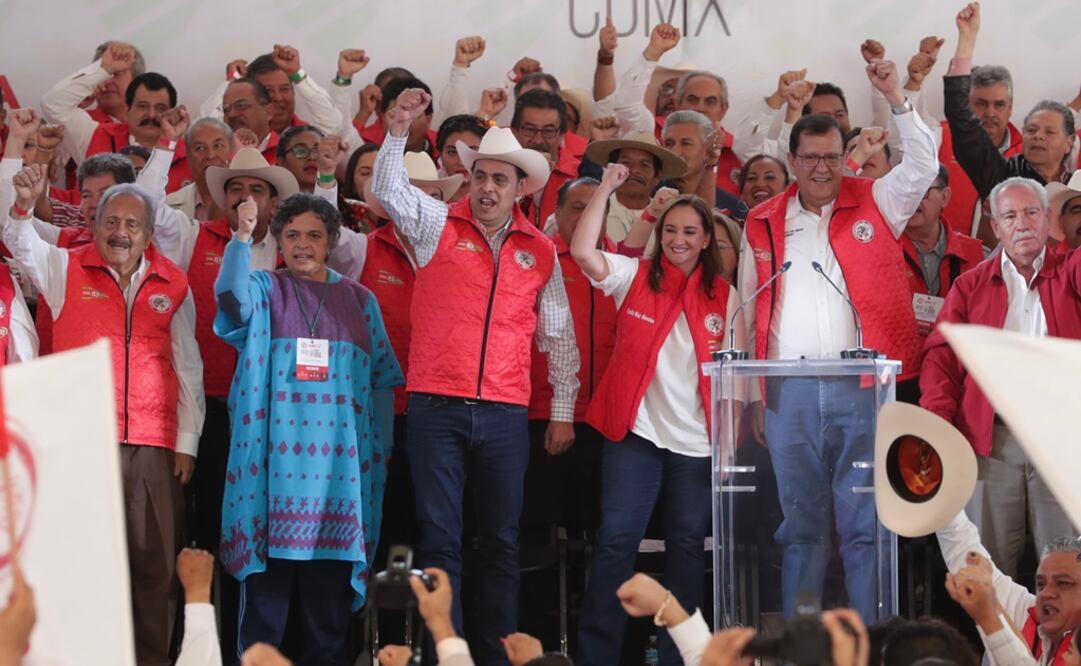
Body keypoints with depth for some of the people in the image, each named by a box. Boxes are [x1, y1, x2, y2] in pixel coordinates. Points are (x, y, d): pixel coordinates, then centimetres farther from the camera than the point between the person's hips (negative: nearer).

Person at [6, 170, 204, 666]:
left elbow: (188, 369, 13)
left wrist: (187, 441, 8)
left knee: (154, 560, 2)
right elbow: (20, 244, -9)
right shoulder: (66, 270, 8)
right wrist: (24, 203, -30)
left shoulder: (172, 285, 11)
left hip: (153, 445, 2)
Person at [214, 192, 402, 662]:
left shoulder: (359, 300, 14)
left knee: (330, 585, 3)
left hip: (338, 460, 2)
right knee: (267, 581, -4)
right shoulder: (263, 290, 9)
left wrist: (382, 447, 4)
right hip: (274, 457, -2)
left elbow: (383, 379, 12)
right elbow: (231, 294, -15)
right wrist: (242, 237, -30)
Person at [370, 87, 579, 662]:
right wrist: (398, 131, -26)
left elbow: (559, 336, 15)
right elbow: (388, 188, -11)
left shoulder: (541, 251, 10)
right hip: (436, 406, -2)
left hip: (505, 413, 2)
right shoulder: (438, 224, 5)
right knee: (439, 538, -1)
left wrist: (563, 411, 13)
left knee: (502, 539, 6)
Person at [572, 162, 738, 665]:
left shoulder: (724, 298, 5)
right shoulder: (634, 277, 2)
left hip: (698, 440, 2)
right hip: (636, 433, -2)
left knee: (687, 546, 7)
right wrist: (606, 189, -13)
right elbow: (583, 251, -14)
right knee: (616, 541, -6)